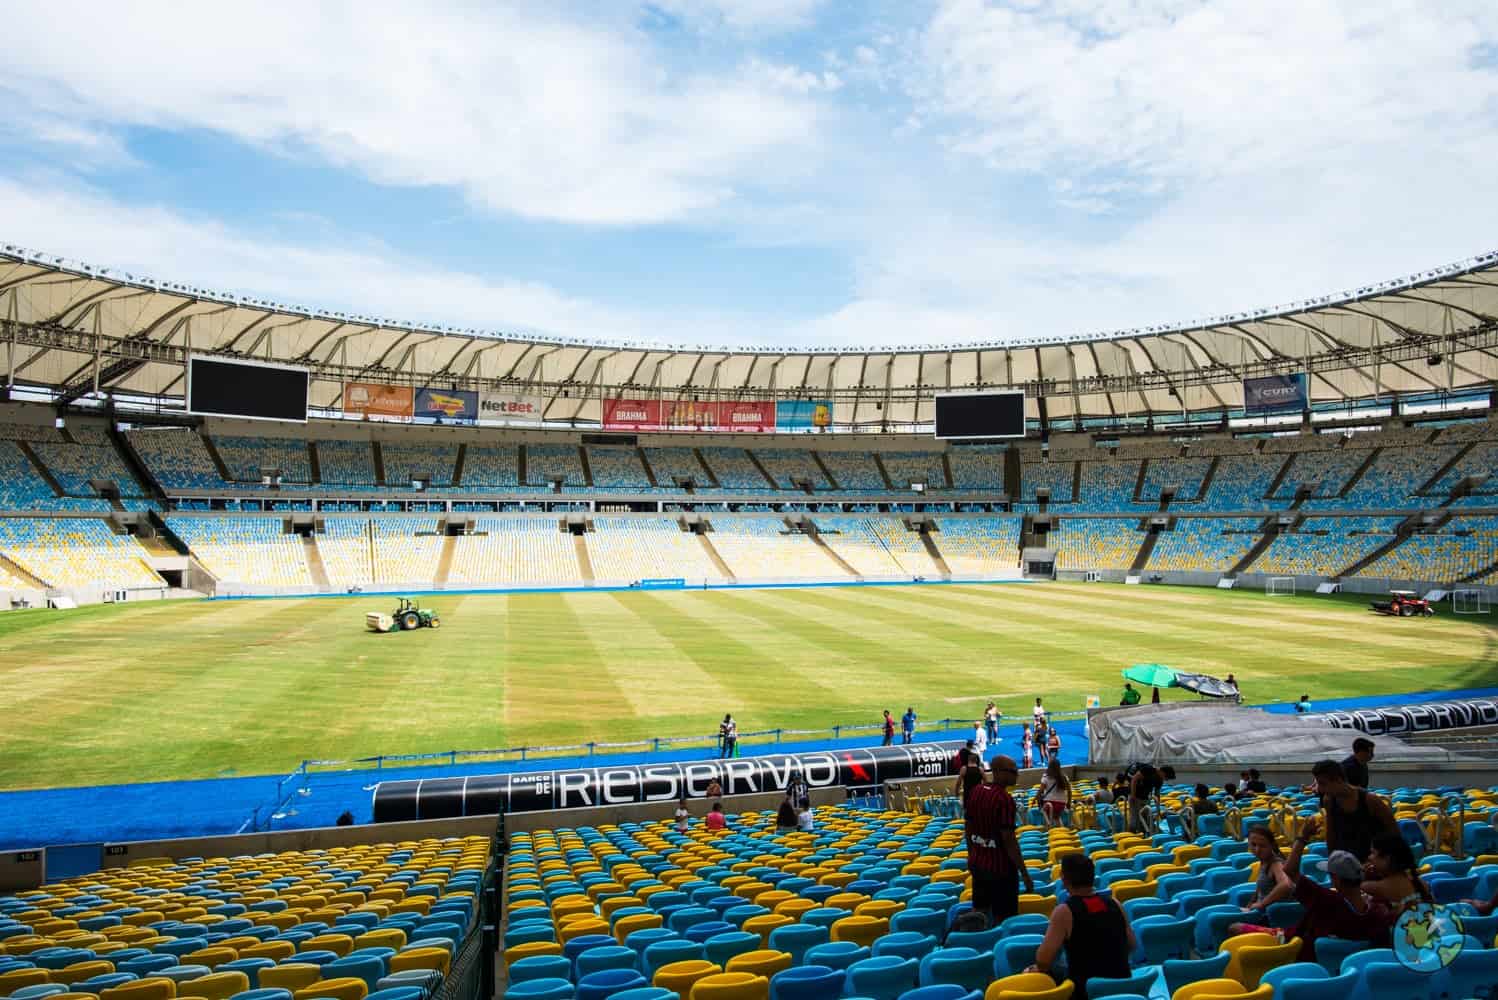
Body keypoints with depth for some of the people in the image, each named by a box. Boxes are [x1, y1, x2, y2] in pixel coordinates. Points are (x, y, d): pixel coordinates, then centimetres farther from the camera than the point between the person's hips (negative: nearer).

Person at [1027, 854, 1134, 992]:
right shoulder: (1114, 904, -1)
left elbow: (1044, 959, -20)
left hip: (1084, 989, -6)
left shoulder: (1064, 911, -17)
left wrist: (1039, 969, 0)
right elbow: (1131, 946, 12)